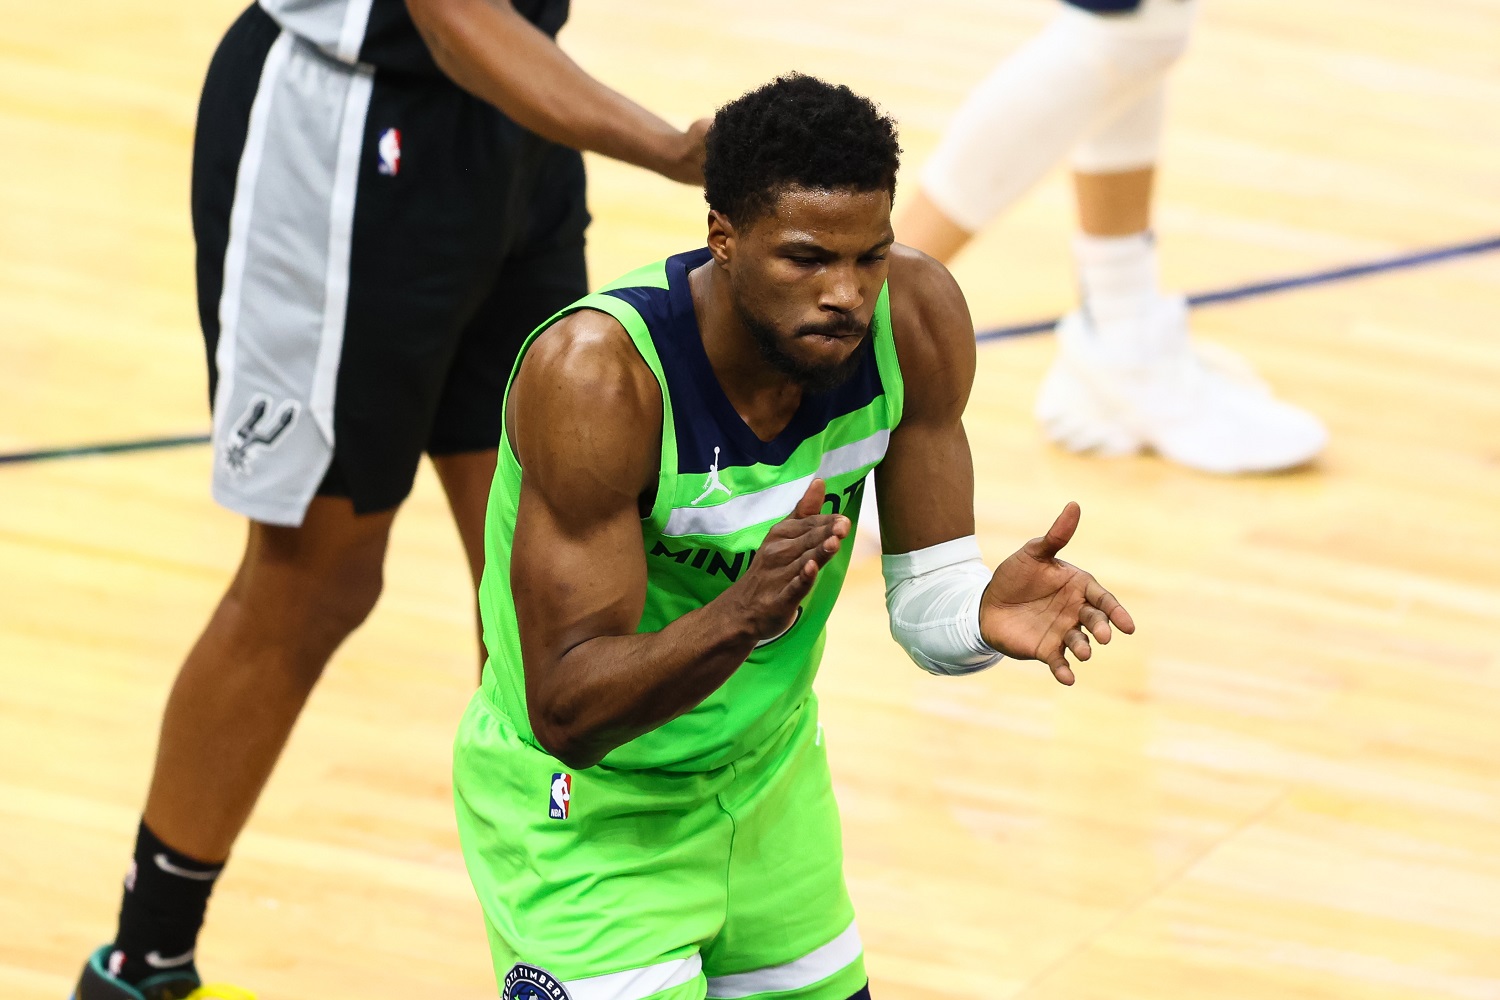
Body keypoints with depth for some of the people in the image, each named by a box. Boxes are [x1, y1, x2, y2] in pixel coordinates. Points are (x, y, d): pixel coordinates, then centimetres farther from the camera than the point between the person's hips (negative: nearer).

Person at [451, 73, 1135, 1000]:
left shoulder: (916, 317, -16)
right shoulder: (597, 374, -32)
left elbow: (924, 605, -7)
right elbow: (564, 712, -32)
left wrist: (983, 612, -31)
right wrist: (742, 614, -48)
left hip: (768, 779, 6)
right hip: (582, 813, -6)